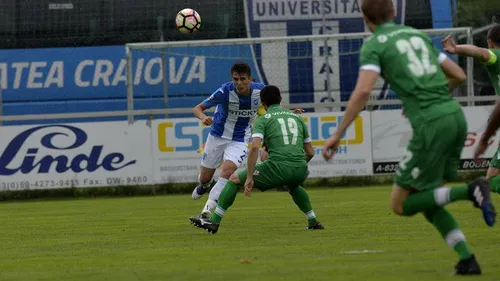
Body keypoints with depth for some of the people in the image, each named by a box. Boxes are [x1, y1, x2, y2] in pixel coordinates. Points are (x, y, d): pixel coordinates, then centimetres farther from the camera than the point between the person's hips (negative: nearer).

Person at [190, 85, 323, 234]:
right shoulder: (297, 117, 21)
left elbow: (254, 147, -11)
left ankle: (214, 222, 8)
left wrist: (249, 178, -9)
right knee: (294, 186, 44)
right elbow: (310, 152, 23)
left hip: (278, 168, -5)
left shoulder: (263, 119, 6)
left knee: (234, 179, 12)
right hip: (300, 170, 5)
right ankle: (313, 222, 38)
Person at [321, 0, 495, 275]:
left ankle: (469, 191, -13)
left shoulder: (373, 45, 2)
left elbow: (362, 91, -14)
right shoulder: (418, 35, 22)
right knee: (425, 199, 20)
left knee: (401, 204, 6)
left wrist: (337, 134, -10)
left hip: (431, 125, -7)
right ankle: (467, 259, 4)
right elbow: (459, 76, 25)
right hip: (456, 116, 7)